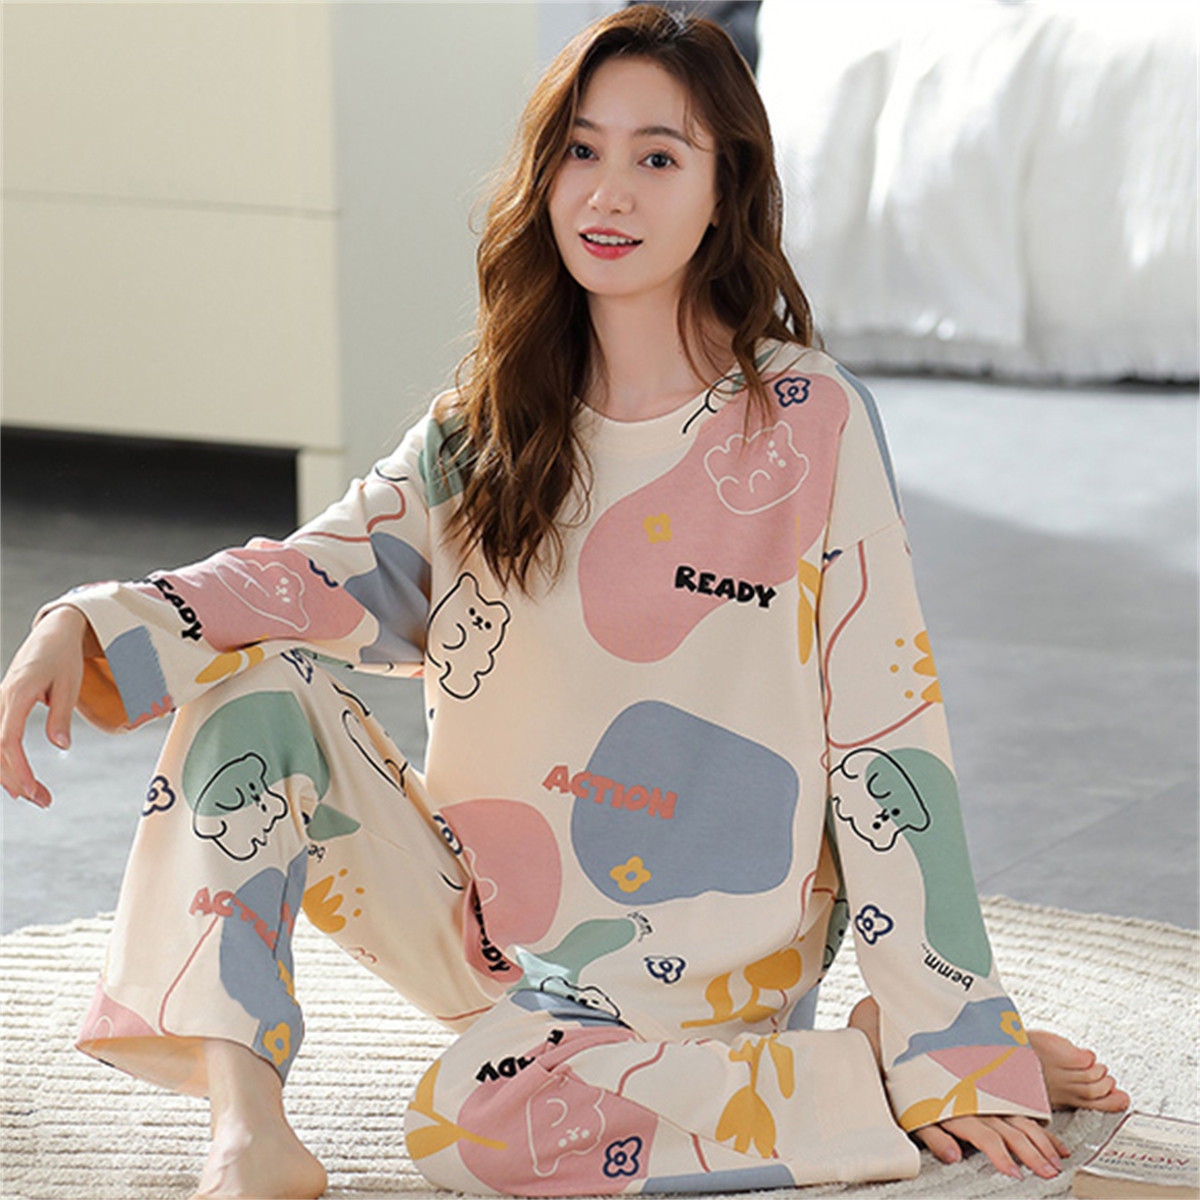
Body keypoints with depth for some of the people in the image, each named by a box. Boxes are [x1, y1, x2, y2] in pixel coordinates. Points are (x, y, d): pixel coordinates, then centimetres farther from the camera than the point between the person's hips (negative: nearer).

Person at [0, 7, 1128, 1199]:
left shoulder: (810, 423, -10)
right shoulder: (493, 424, 5)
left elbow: (885, 730, -11)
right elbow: (327, 576, -6)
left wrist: (952, 1046, -12)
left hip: (703, 954, -5)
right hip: (487, 916, 5)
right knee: (249, 684, -11)